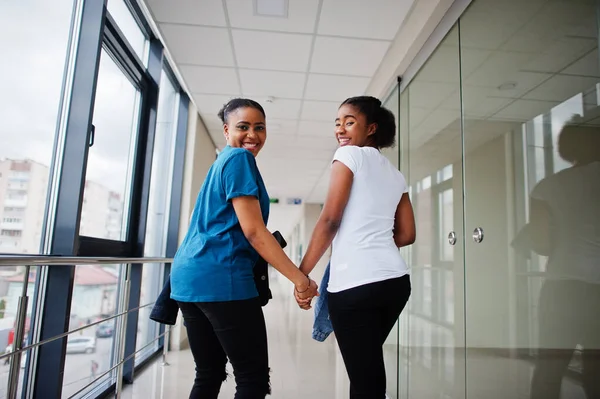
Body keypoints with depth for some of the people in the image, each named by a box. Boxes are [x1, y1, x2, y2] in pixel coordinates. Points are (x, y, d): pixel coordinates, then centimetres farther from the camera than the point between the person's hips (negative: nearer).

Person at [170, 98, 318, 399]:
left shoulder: (219, 162, 23)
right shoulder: (240, 159, -6)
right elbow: (253, 231, -15)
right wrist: (299, 278, -13)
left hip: (189, 275, 10)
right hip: (221, 277, -10)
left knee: (209, 375, 16)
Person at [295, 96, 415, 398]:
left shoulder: (349, 154, -1)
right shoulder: (395, 175, 19)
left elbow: (329, 220, -9)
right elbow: (406, 235, 17)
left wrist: (301, 273, -5)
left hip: (356, 283, -7)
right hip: (396, 280, 7)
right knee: (370, 368, 23)